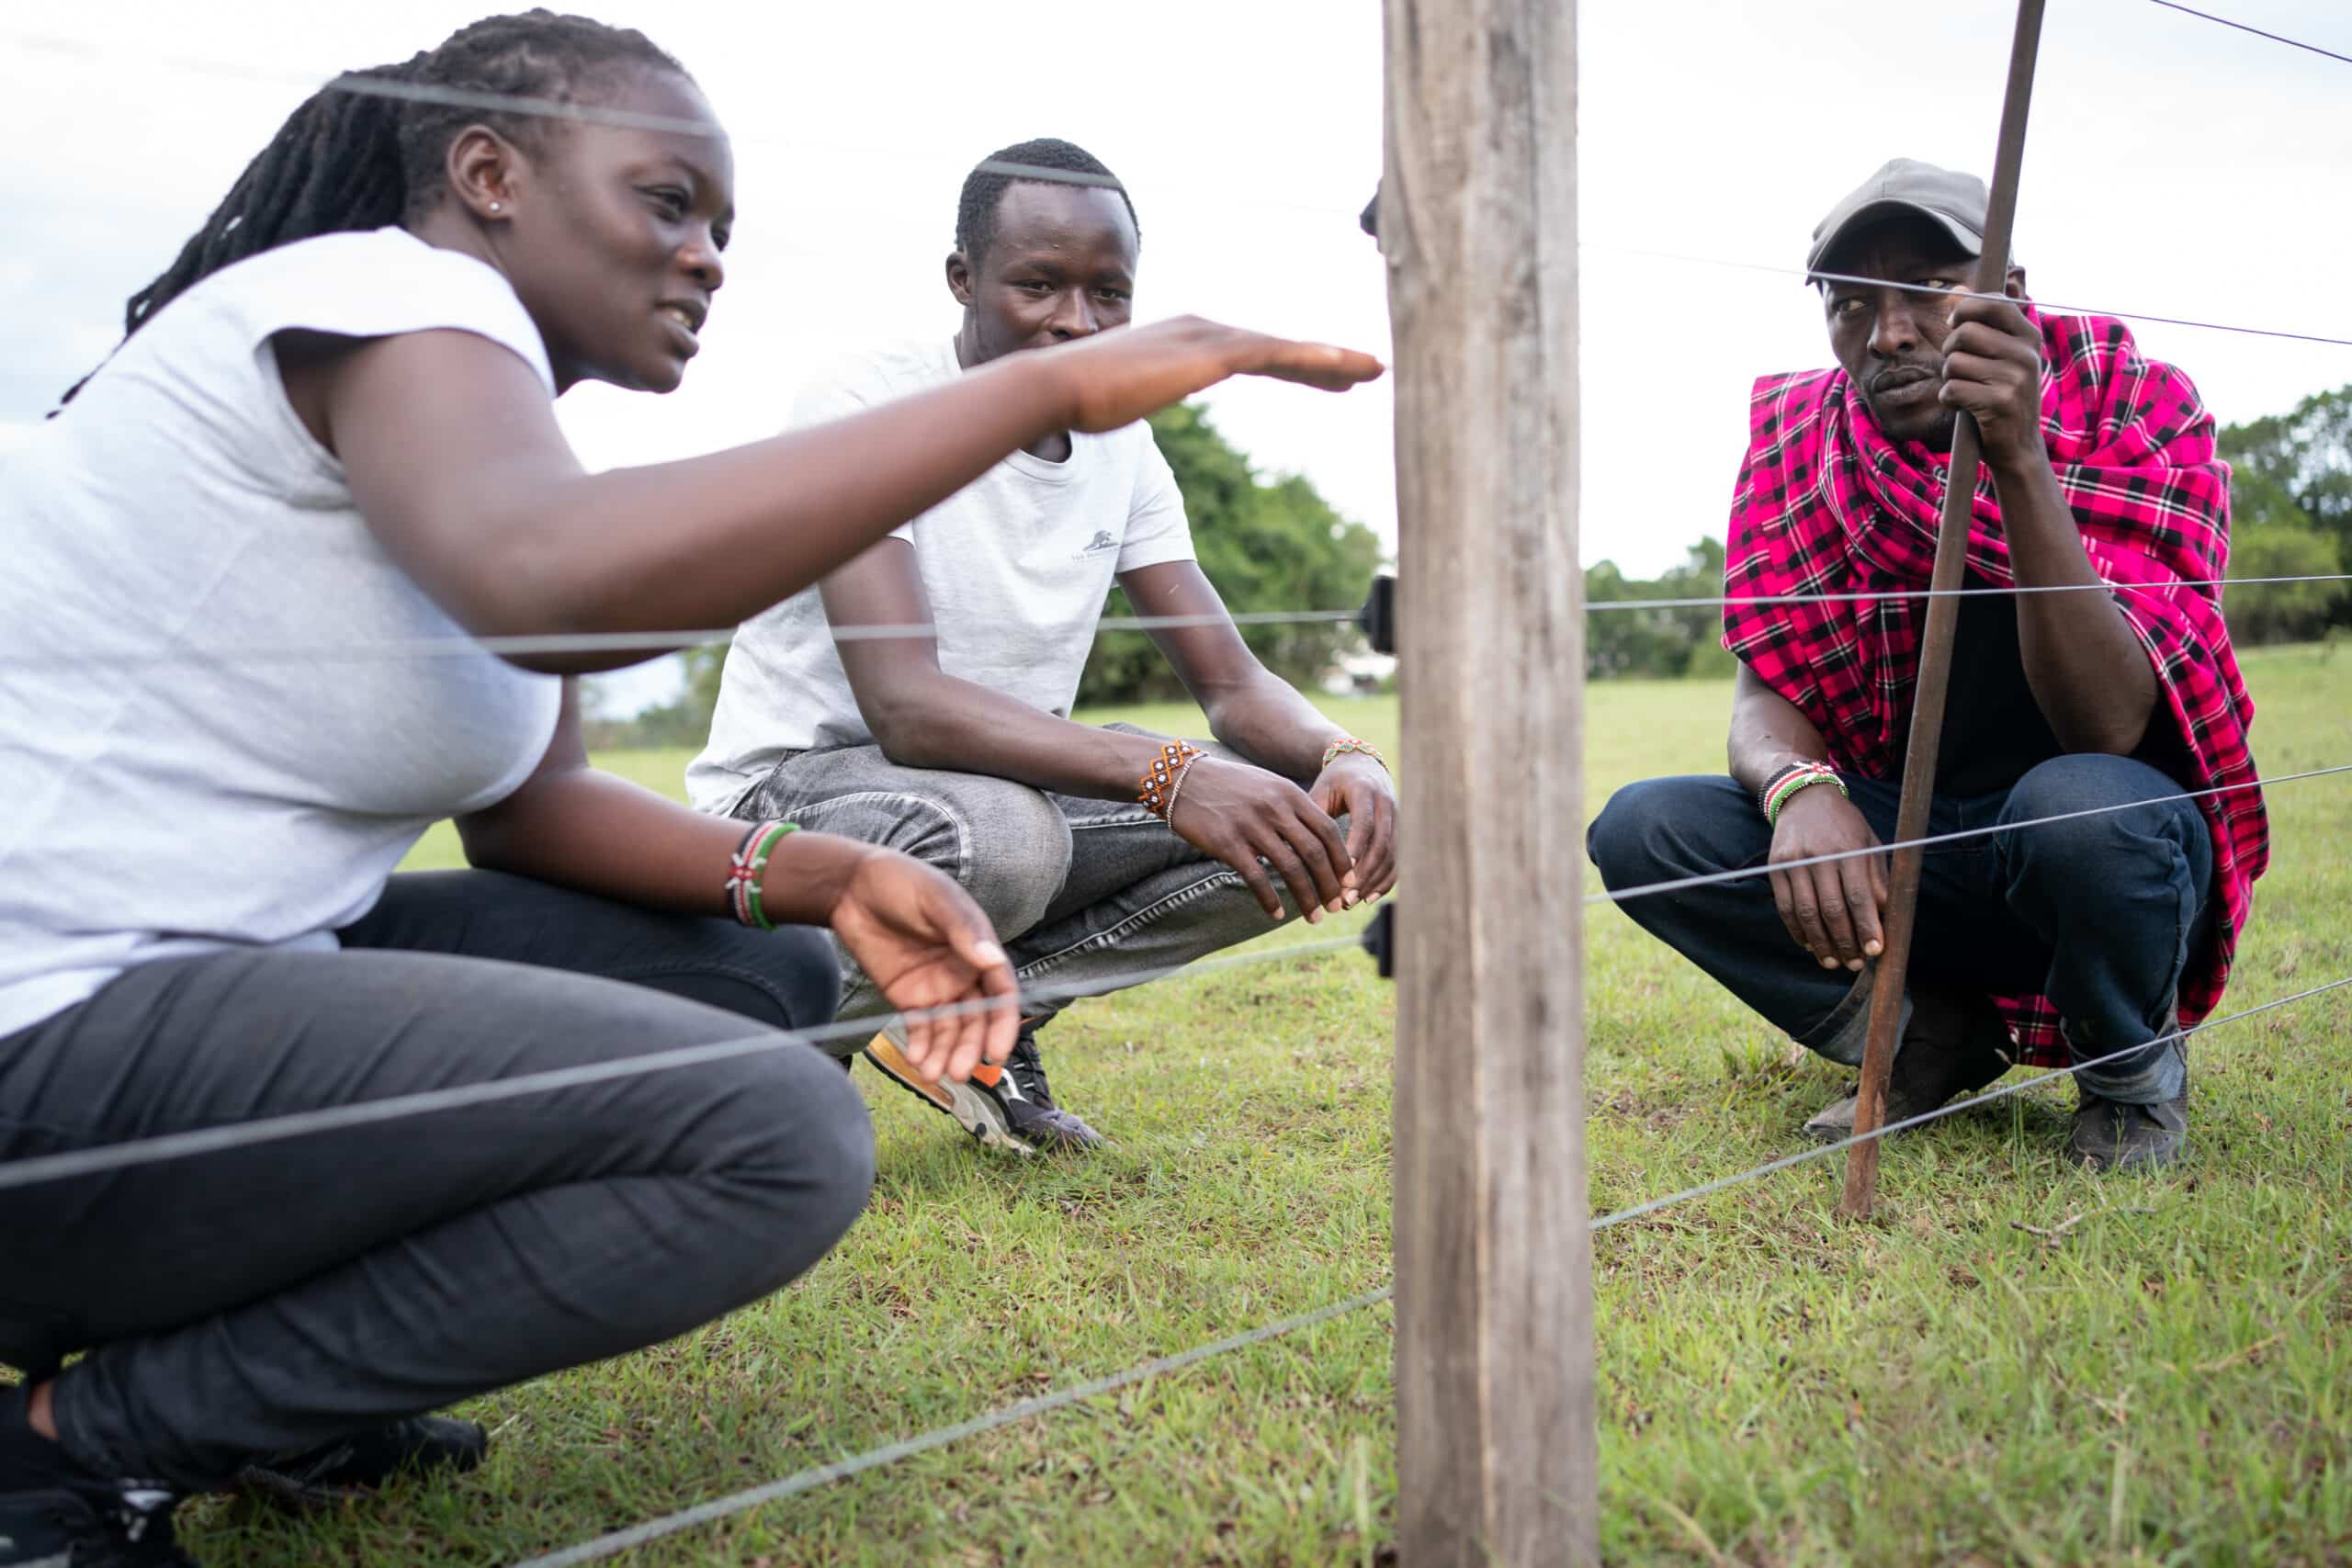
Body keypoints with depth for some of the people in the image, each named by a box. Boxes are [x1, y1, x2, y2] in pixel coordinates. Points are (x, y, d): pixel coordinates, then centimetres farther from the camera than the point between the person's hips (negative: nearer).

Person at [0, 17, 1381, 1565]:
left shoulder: (484, 388, 16)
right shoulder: (385, 288, -13)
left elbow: (531, 803, 10)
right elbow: (544, 584, -37)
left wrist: (823, 876, -7)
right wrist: (1055, 381, -33)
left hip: (234, 970, 10)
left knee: (769, 966, 9)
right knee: (778, 1136, -22)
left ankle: (236, 1341, 7)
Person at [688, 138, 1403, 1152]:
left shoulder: (1121, 444, 2)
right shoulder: (868, 405, -19)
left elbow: (1232, 682, 0)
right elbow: (904, 706, -31)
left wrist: (1344, 757, -23)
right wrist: (1167, 773, -42)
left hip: (1016, 790, 6)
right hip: (795, 786, -6)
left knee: (1302, 817, -12)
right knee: (999, 832, -39)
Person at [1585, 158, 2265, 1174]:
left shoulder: (2139, 411, -15)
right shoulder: (1800, 439, -4)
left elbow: (2109, 728, -27)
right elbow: (1767, 697, -7)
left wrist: (2020, 461, -39)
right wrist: (1799, 786, -33)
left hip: (2117, 834, -3)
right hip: (1905, 850, 3)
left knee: (2081, 806, -38)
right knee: (1640, 828, -18)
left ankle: (2135, 1075, -4)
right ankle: (1935, 1038, 1)